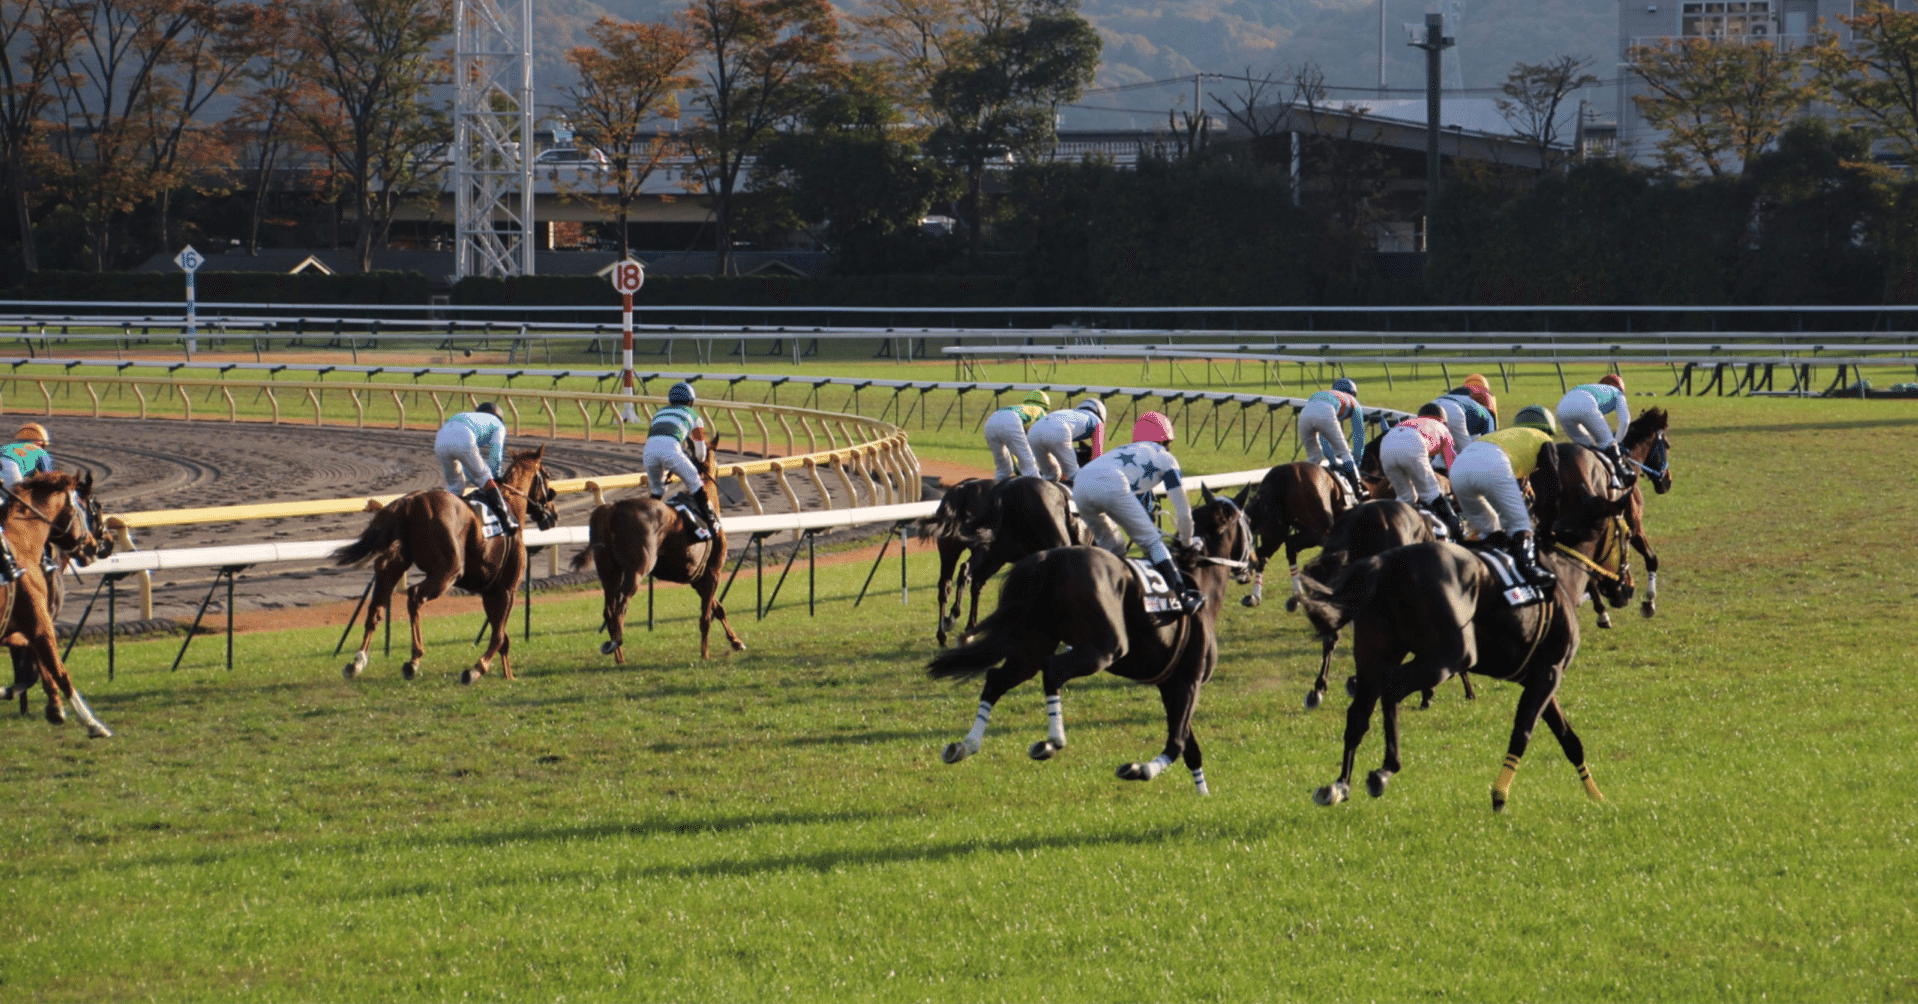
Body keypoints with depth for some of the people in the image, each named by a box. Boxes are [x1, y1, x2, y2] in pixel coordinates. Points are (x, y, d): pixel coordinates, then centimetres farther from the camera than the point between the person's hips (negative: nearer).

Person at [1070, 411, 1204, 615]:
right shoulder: (1166, 458, 23)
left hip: (1079, 485, 6)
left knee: (1110, 546, 24)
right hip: (1111, 484, -6)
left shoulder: (1127, 450, 41)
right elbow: (1183, 513, 21)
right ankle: (1183, 596, -2)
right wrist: (1186, 544, 35)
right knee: (1152, 542, 4)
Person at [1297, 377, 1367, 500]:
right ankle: (1357, 491, 13)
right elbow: (1359, 436, 32)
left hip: (1305, 412, 4)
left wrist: (1334, 461, 46)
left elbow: (1323, 439, 44)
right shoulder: (1353, 402, 34)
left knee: (1314, 456, 24)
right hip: (1325, 414, -4)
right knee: (1344, 453, 14)